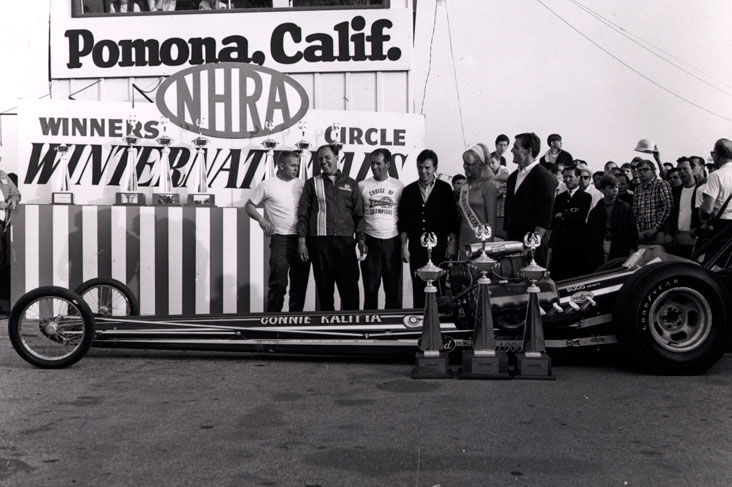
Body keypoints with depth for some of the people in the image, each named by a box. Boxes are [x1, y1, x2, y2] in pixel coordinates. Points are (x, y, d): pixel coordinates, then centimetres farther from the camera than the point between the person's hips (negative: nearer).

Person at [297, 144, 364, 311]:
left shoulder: (350, 184, 15)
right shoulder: (312, 183, 12)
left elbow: (358, 214, 13)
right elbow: (303, 214, 7)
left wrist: (360, 239, 1)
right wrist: (301, 241, -2)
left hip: (345, 241, 1)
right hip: (320, 241, 0)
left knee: (350, 285, -5)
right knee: (324, 286, 2)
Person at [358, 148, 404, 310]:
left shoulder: (399, 186, 6)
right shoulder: (362, 186, 5)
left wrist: (404, 242, -3)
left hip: (392, 241, 0)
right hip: (370, 241, 0)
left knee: (394, 286, 2)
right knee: (370, 287, 3)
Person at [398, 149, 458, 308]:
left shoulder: (445, 189, 5)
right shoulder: (409, 191, 9)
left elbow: (453, 219, 4)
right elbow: (402, 222, 9)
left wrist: (451, 243, -2)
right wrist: (404, 246, 3)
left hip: (439, 246, -1)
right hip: (416, 246, 1)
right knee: (418, 288, 2)